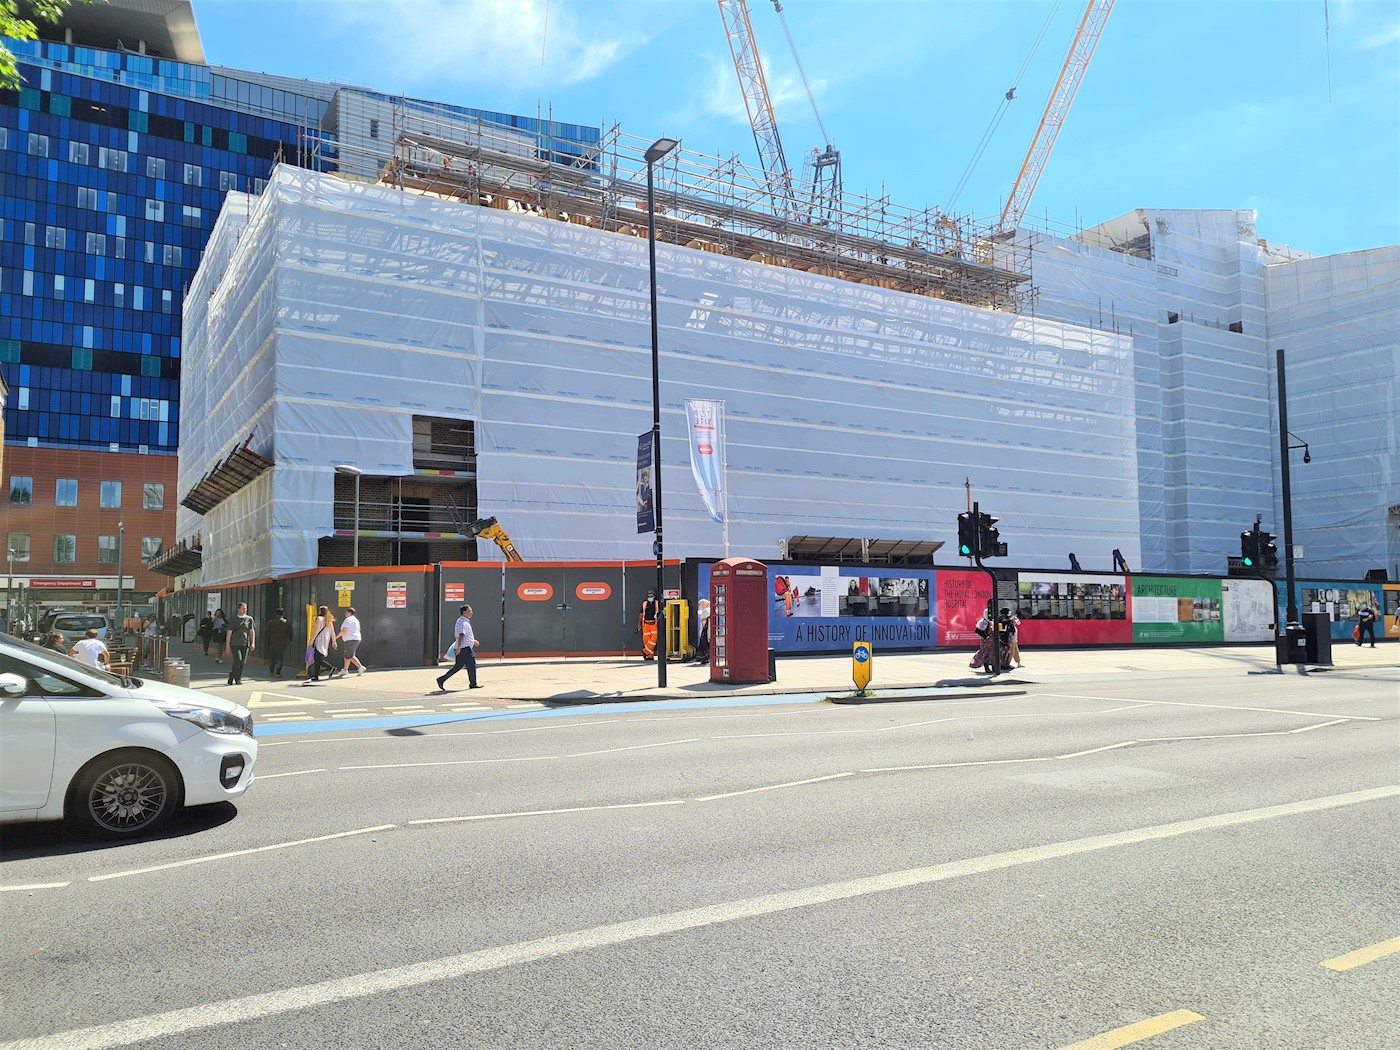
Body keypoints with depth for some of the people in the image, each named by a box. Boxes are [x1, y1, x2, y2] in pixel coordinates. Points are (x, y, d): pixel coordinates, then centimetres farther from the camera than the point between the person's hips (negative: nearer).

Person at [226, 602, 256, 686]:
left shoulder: (249, 619, 10)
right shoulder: (233, 620, 4)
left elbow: (252, 631, 8)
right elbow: (229, 633, 5)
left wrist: (253, 643, -2)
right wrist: (228, 645, 3)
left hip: (245, 644, 3)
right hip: (235, 644, -3)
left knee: (242, 662, 2)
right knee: (238, 660, -15)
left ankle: (238, 679, 14)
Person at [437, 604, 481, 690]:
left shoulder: (460, 621, 16)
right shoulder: (464, 623, -17)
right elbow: (461, 635, -31)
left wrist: (473, 641, 33)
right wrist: (459, 647, -41)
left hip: (462, 649, 10)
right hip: (465, 648, -10)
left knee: (457, 667, 11)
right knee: (471, 665, 1)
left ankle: (442, 680, 8)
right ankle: (473, 684, 10)